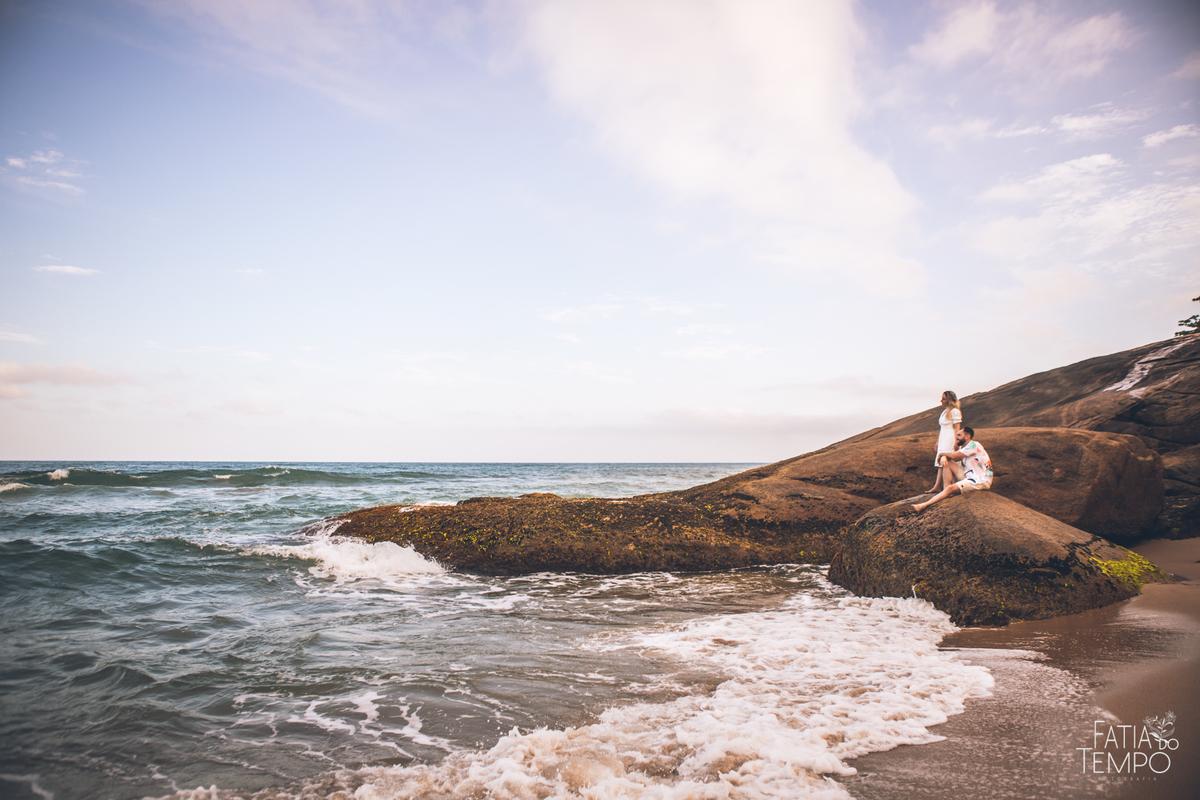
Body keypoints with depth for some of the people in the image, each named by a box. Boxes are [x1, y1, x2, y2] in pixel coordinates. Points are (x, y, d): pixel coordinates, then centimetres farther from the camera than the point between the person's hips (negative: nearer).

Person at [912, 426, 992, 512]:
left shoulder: (974, 445, -15)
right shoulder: (963, 447, 15)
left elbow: (953, 456, -18)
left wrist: (941, 453, -1)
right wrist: (944, 456, -10)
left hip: (981, 481, -9)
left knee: (951, 488, -25)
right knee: (948, 463, 0)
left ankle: (924, 505, -29)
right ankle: (947, 494, -10)